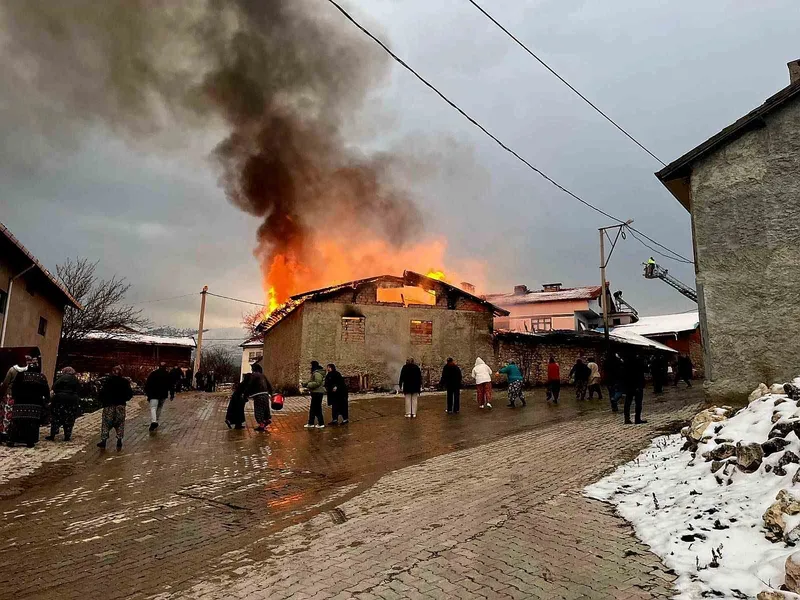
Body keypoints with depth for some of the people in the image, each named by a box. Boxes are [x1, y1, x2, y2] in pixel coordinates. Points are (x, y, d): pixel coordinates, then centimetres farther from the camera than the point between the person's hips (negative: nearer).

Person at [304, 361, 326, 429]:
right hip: (315, 392, 11)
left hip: (317, 393, -11)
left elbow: (317, 383, -26)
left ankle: (321, 424, 5)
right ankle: (311, 423, 23)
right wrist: (307, 383, 8)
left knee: (317, 408, -4)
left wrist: (309, 384, -19)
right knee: (312, 408, 15)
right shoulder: (315, 373, 15)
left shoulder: (317, 373, -18)